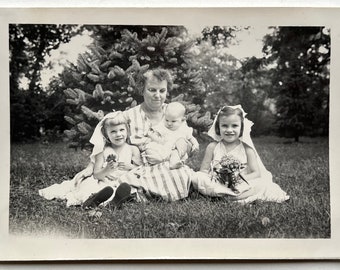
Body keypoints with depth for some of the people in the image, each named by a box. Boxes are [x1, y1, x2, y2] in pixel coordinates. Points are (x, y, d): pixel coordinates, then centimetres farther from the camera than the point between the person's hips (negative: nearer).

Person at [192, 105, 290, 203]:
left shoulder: (246, 148, 1)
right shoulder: (213, 147, 3)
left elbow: (257, 173, -3)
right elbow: (203, 171, 3)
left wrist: (241, 179, -21)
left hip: (240, 187, 0)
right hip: (217, 184, 1)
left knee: (262, 184, -26)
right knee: (197, 178, -27)